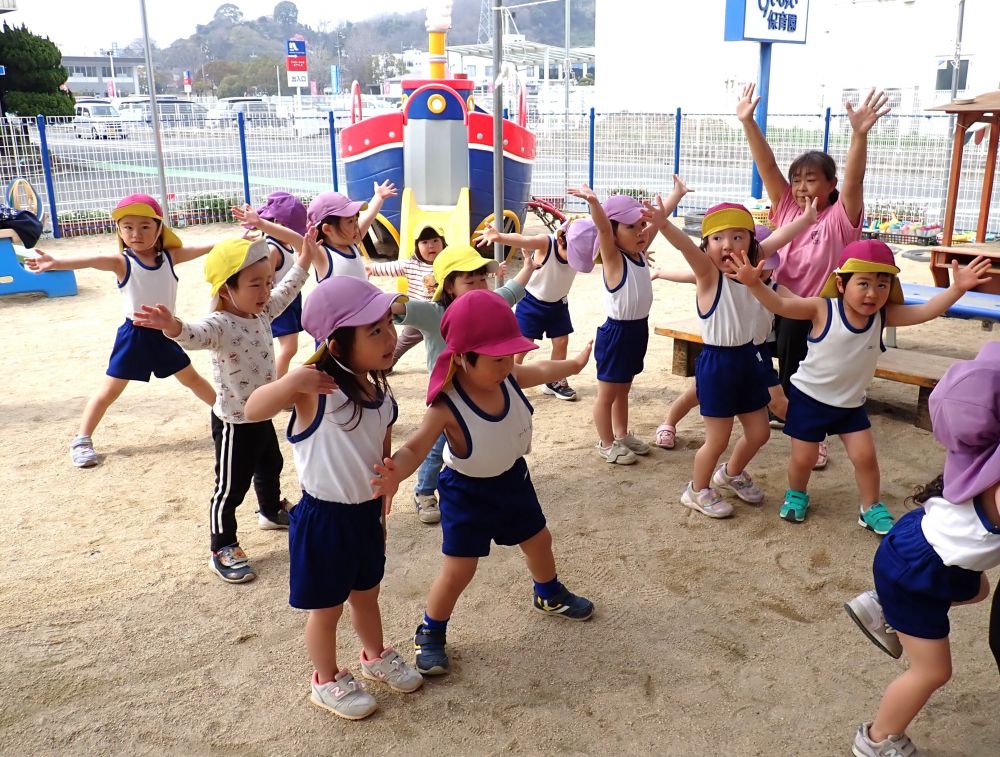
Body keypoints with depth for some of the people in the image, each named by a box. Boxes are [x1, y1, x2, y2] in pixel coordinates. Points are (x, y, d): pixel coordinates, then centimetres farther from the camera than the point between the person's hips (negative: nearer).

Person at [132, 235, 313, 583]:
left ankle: (271, 511, 56)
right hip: (234, 423, -9)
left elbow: (285, 292, 18)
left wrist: (303, 261, 24)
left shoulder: (261, 312, -2)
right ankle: (223, 549, 19)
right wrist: (173, 327, -73)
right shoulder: (220, 325, -29)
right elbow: (196, 334, -52)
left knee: (270, 466, 30)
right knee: (231, 488, 3)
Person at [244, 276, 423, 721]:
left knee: (367, 594, 27)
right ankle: (327, 682, 39)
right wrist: (292, 382, -52)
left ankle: (376, 657, 52)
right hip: (323, 517, -6)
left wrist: (381, 510, 15)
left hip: (367, 512, 6)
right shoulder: (316, 389, -24)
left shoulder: (381, 393, -4)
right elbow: (252, 411, -35)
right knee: (327, 607, 15)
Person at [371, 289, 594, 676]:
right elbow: (416, 446, -39)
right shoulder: (447, 405, -33)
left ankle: (549, 595, 55)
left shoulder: (510, 378, -16)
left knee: (538, 540, 24)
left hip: (512, 478, 6)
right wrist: (396, 472, -62)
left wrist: (574, 364, 26)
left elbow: (541, 369, 6)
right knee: (458, 569, -3)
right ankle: (430, 634, 23)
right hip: (467, 492, -6)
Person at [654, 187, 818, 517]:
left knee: (759, 433, 18)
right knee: (718, 439, 4)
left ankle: (731, 474, 46)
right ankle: (698, 490, 30)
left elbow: (778, 238, 13)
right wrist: (664, 224, -52)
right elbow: (686, 245, -35)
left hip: (749, 359, 7)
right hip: (718, 363, -7)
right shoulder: (708, 273, -16)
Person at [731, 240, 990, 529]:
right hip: (808, 397, -3)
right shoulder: (822, 309, -23)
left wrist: (957, 288, -29)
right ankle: (796, 494, 37)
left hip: (850, 403, 4)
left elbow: (925, 311, -15)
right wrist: (754, 284, -46)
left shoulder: (883, 315, -10)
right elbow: (779, 305, -29)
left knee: (865, 455, 3)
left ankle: (871, 508, 25)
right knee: (803, 458, 6)